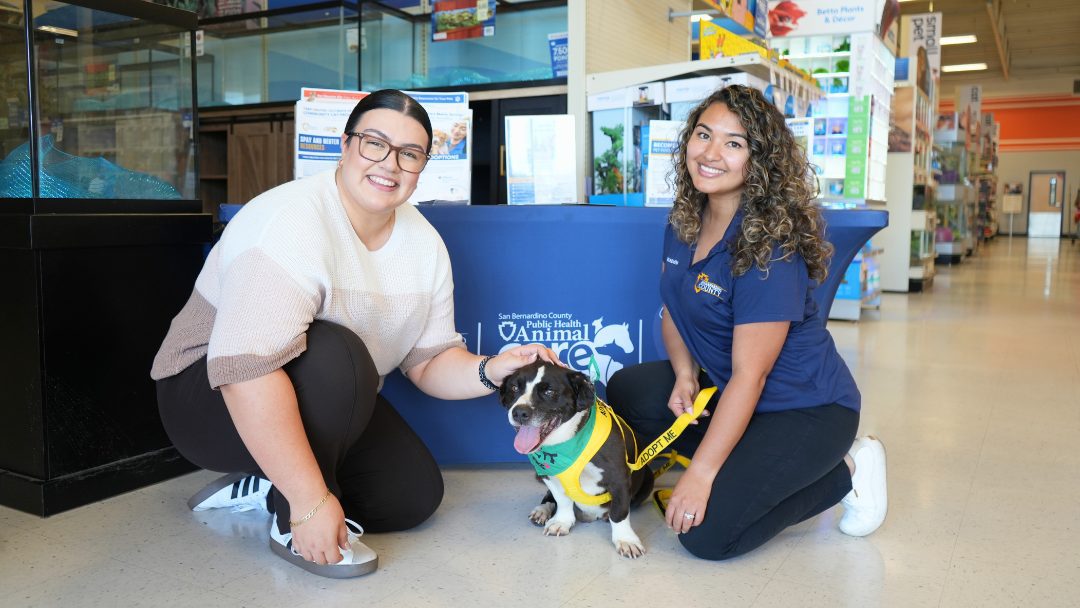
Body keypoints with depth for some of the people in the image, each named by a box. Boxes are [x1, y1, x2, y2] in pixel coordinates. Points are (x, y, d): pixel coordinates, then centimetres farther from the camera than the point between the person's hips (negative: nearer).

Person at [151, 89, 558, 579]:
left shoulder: (425, 243, -6)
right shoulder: (292, 222, -30)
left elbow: (429, 363, -1)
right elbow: (247, 368, -39)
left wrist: (491, 371, -23)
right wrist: (311, 502, -38)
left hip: (321, 402, 8)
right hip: (215, 398, -7)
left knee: (416, 496, 1)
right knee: (334, 352, -35)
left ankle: (264, 487, 12)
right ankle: (293, 523, -13)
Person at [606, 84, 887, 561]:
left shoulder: (769, 246, -26)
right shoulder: (683, 224, -1)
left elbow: (749, 375, -26)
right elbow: (673, 311, 10)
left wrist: (699, 473, -24)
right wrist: (685, 375, -11)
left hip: (806, 407, -8)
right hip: (723, 386, 8)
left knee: (706, 533, -18)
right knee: (626, 392, -6)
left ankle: (845, 471, 3)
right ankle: (745, 463, 3)